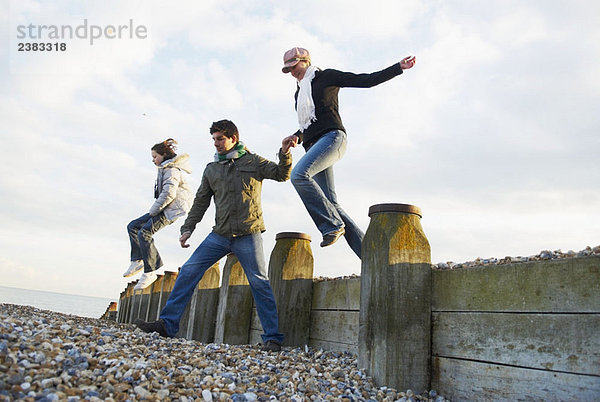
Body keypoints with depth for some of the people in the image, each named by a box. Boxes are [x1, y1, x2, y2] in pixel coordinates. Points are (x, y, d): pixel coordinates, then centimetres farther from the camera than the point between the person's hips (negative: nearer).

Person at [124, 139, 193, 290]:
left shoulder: (171, 169, -12)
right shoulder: (165, 168, 22)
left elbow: (169, 194, -23)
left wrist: (153, 210, -14)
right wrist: (154, 210, 16)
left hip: (173, 208, -11)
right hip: (164, 208, 11)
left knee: (144, 233, -21)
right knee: (133, 226, 6)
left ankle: (150, 272, -16)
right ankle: (138, 261, 6)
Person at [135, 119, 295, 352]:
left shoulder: (253, 162, 5)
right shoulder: (211, 169, 16)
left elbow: (282, 175, -1)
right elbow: (201, 201, 16)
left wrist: (285, 153, -18)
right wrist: (188, 228, 8)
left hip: (248, 235, -4)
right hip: (220, 235, 4)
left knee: (259, 283, -7)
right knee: (188, 271, -4)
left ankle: (272, 338, 0)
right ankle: (167, 324, 3)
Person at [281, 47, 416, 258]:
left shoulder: (327, 76, 9)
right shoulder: (299, 93, 29)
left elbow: (367, 80, 5)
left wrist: (398, 68, -1)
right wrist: (297, 136, 16)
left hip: (332, 137, -7)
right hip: (313, 146, 7)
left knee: (299, 174, -30)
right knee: (331, 204, -4)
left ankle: (333, 224, -20)